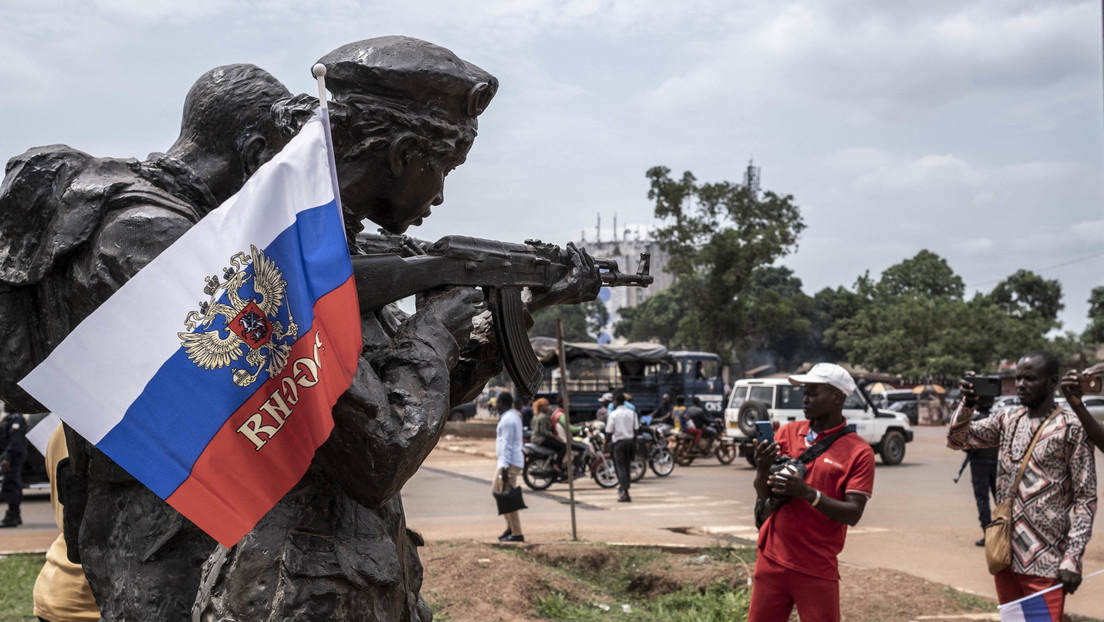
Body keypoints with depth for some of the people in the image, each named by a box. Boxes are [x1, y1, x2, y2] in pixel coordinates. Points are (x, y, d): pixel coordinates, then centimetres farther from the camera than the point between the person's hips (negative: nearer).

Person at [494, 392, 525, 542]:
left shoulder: (507, 420, -16)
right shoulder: (515, 415, 16)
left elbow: (507, 445, -21)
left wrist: (504, 467, -24)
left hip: (509, 463, -11)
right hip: (509, 461, 11)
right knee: (496, 490, 16)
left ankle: (516, 534, -7)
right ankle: (510, 526, 17)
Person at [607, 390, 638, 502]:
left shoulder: (613, 414, -7)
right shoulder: (632, 413, 4)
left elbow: (609, 431, -6)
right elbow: (635, 429, 6)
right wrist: (635, 444, 13)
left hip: (618, 442, -4)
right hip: (630, 441, 4)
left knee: (620, 467, -2)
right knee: (627, 466, 15)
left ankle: (625, 493, -10)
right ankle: (624, 488, 20)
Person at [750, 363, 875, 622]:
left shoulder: (859, 452, -4)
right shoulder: (787, 432, 6)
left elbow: (853, 514, -12)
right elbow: (763, 495, 4)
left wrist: (808, 493, -27)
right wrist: (762, 471, -18)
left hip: (817, 569, -3)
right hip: (772, 559, 3)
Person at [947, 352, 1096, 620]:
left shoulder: (1071, 428, -8)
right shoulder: (1007, 420, 9)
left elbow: (1085, 499, -8)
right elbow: (957, 439, 4)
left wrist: (1073, 559, -14)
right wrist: (967, 404, -15)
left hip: (1045, 563, -5)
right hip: (1005, 556, 5)